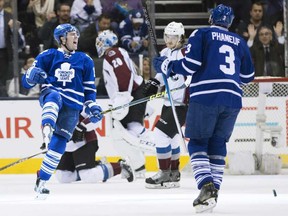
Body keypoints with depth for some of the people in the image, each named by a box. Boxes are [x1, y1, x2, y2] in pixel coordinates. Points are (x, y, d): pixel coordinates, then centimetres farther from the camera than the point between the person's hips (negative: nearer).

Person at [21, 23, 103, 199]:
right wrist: (32, 77, -19)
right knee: (55, 97, -40)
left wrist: (92, 106, 5)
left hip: (72, 106, 2)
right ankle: (47, 128, -67)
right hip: (50, 94, -2)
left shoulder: (85, 61, 16)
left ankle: (42, 181, -5)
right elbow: (27, 82, 5)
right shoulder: (48, 56, 8)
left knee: (59, 143, -11)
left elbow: (89, 88, 21)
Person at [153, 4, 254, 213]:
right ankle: (213, 194, 10)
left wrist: (167, 66, 11)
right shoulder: (239, 42, 19)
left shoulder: (202, 34, 6)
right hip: (233, 99, 4)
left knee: (198, 143, 4)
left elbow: (190, 65, -5)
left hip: (206, 96, -4)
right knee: (217, 144, 16)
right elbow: (247, 76, 23)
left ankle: (207, 187, -17)